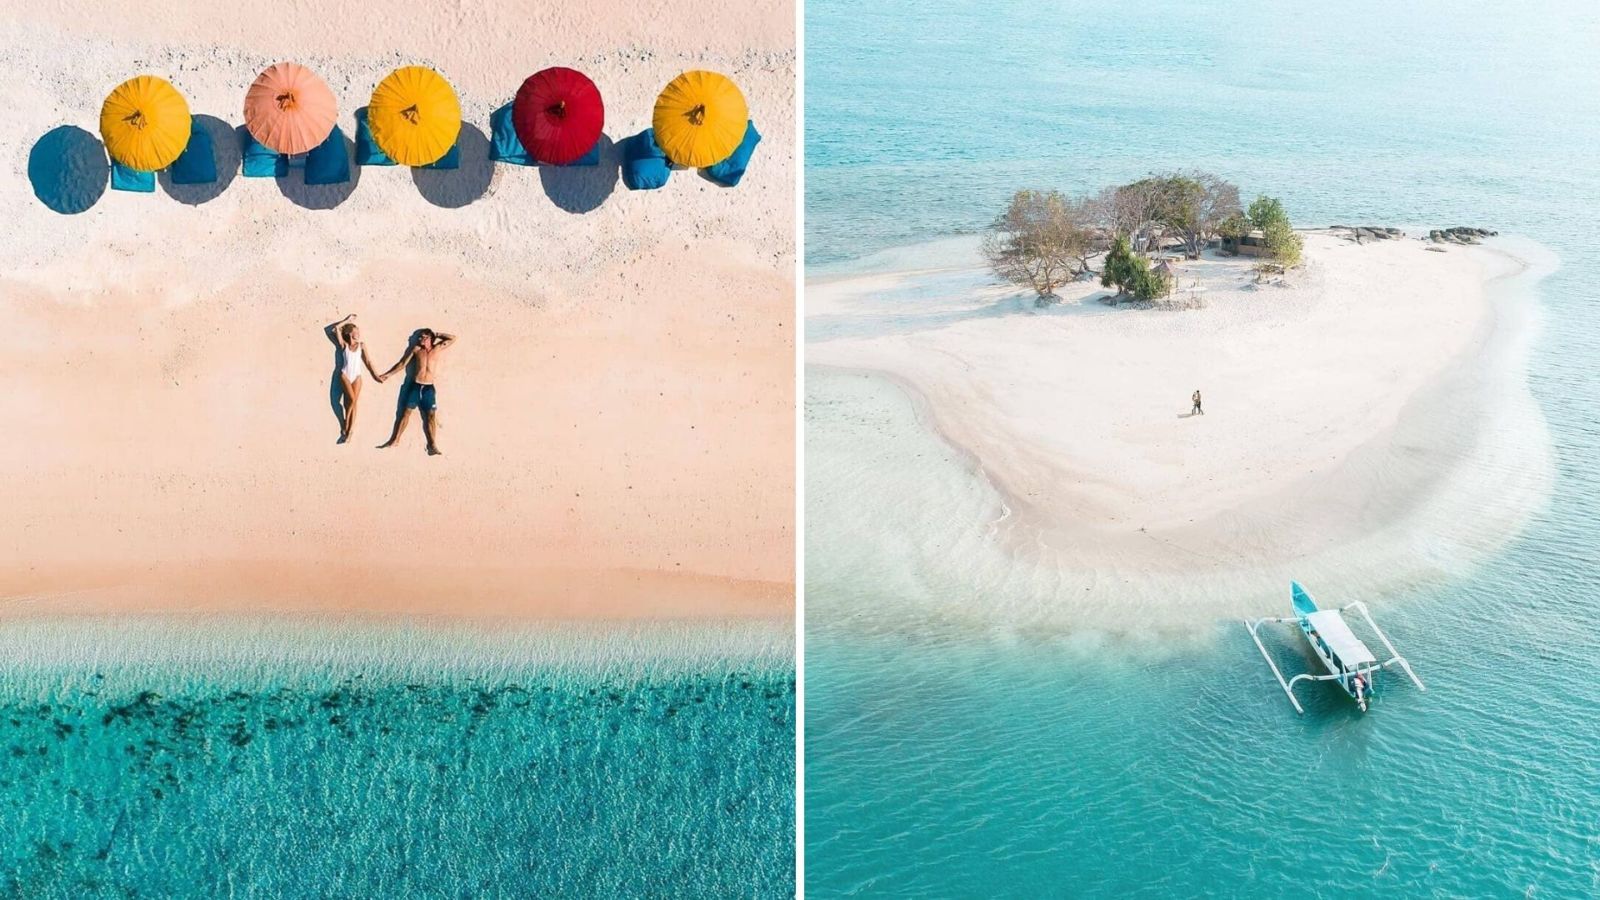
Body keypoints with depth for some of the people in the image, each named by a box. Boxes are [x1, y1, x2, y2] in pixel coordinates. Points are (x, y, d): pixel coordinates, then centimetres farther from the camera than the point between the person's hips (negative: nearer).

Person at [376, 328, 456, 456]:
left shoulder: (437, 349, 5)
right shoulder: (416, 349, 3)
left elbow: (453, 339, 8)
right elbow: (402, 364, 7)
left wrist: (436, 335, 4)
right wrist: (386, 375, 5)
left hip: (429, 388, 0)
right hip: (414, 386, 0)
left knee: (431, 416, -5)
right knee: (404, 413, 1)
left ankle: (432, 445, -5)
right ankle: (394, 440, 8)